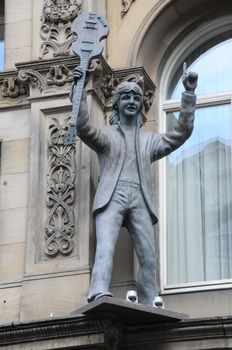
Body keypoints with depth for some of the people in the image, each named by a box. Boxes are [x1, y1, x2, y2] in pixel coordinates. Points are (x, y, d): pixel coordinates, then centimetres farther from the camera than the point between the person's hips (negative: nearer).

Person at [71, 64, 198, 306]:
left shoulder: (149, 139, 27)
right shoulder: (105, 135, 19)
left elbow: (182, 132, 18)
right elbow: (83, 127, -1)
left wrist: (189, 93, 12)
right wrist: (80, 90, -12)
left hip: (140, 201, 3)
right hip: (112, 197, -3)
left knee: (148, 257, -8)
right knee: (105, 246, -25)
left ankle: (149, 307, -7)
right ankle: (99, 293, -42)